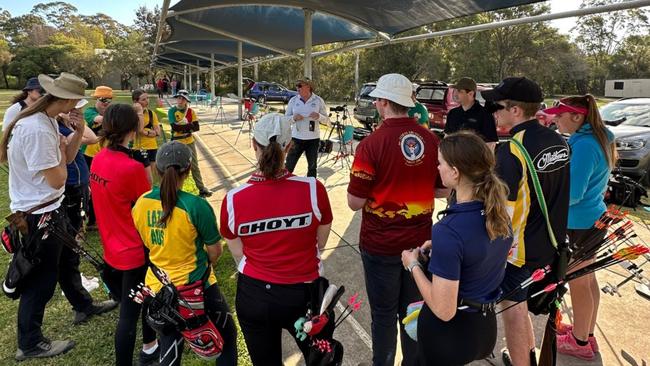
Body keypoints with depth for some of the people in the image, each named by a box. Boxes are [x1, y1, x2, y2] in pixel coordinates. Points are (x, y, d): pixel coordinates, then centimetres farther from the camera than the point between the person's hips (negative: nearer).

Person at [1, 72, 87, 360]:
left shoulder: (48, 120, 3)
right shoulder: (36, 129, -28)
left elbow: (65, 158, 7)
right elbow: (57, 179, -24)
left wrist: (77, 133, -7)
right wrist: (60, 149, -8)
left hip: (48, 209, 9)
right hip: (38, 216, -9)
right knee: (39, 279, 6)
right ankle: (31, 344, 23)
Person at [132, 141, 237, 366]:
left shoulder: (141, 203, -7)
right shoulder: (195, 205, -23)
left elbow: (146, 243, 8)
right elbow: (215, 251, -12)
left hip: (157, 287, 5)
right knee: (228, 336, 21)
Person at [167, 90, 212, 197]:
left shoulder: (190, 111, -1)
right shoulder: (172, 111, -9)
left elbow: (196, 127, -9)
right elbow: (175, 127, -22)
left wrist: (182, 128, -18)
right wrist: (189, 126, -19)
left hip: (189, 142, 3)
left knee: (195, 166, 10)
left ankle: (201, 189, 17)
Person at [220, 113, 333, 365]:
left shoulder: (233, 200, -17)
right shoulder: (313, 189, -20)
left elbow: (239, 255, -2)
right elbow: (321, 243, -3)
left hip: (253, 296, 1)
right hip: (304, 294, -1)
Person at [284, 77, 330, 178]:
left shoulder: (318, 101, -1)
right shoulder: (293, 100, 2)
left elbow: (327, 120, 2)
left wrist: (319, 116, -20)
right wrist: (293, 117, -16)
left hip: (313, 139, 0)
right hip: (296, 138, 0)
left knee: (312, 167, 12)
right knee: (289, 166, 0)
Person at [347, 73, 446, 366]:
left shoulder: (372, 144, -19)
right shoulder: (431, 140, -5)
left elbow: (355, 202, -16)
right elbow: (442, 189, 6)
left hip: (381, 244, -4)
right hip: (420, 241, 4)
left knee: (384, 314, 14)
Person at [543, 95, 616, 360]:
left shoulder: (584, 145, -24)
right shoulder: (597, 138, 6)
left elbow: (571, 194, -25)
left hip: (579, 224, -9)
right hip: (592, 218, 10)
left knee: (578, 283, 6)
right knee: (587, 279, 20)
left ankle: (580, 343, 24)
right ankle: (586, 334, 37)